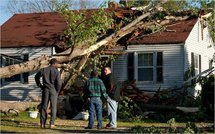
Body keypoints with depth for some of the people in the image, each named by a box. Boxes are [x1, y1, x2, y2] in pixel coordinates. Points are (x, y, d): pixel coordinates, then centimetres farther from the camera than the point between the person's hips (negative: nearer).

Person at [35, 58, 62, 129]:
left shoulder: (44, 70, 2)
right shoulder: (56, 71, -8)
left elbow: (36, 77, 6)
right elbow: (59, 83, -12)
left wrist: (40, 85, 14)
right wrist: (57, 91, 3)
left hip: (45, 90, 3)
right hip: (53, 90, -3)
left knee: (44, 106, 8)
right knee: (53, 107, 5)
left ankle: (42, 123, 7)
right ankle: (52, 123, 0)